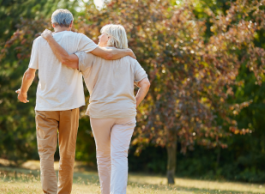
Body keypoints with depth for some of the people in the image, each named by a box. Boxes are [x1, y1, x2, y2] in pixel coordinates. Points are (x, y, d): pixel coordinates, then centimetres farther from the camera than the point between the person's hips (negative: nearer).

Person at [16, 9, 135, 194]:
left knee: (46, 151, -1)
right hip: (69, 104, 0)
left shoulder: (41, 41, 2)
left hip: (45, 104, 0)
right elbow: (108, 54, -8)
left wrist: (23, 91, 24)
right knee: (67, 152, 11)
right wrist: (127, 52, 11)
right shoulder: (78, 39, -2)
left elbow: (30, 73, 5)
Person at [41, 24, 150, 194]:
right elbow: (145, 84, 1)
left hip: (101, 111, -1)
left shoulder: (94, 55, 0)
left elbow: (66, 59, -12)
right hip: (125, 113, 1)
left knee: (104, 156, 15)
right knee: (119, 157, -7)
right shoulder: (129, 60, 11)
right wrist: (134, 105, 10)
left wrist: (50, 39, -1)